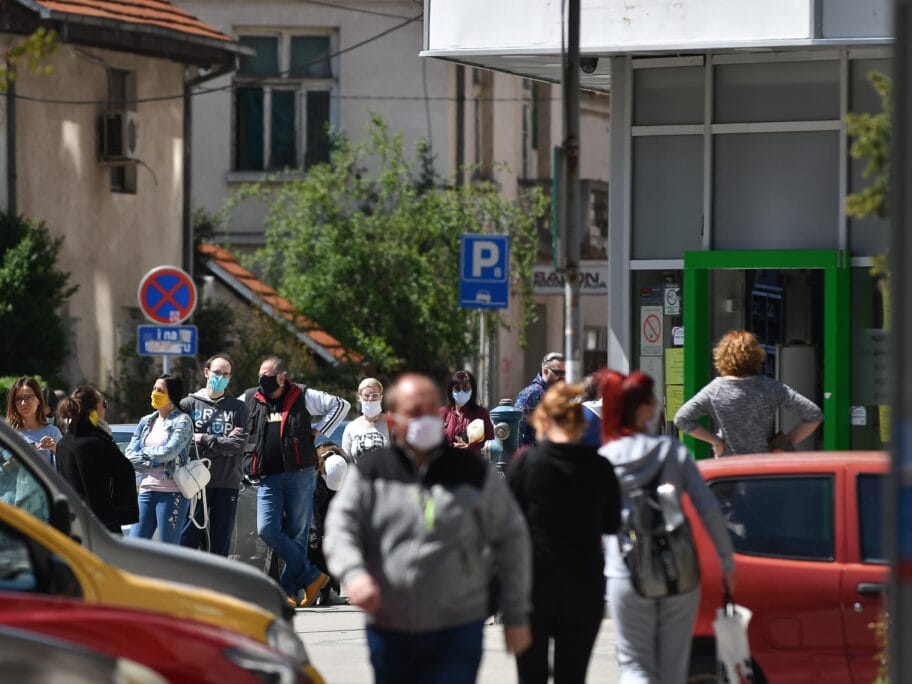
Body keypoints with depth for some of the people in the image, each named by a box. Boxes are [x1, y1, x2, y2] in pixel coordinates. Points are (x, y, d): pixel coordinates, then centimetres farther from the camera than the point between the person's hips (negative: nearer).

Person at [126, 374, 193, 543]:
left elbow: (169, 452, -15)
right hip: (147, 490, 6)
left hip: (172, 492, -6)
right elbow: (130, 455, 8)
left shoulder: (182, 421, -1)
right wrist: (153, 461, -7)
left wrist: (145, 453, 0)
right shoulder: (146, 422, 16)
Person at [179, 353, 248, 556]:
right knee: (189, 537, -4)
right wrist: (221, 442, -8)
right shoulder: (190, 404, 6)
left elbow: (238, 445, -4)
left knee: (221, 541, 5)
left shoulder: (237, 408, 9)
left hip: (227, 483, 1)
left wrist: (203, 439, -8)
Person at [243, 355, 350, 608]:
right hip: (268, 479, 3)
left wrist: (318, 432, 2)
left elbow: (341, 405, 7)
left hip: (300, 475, -3)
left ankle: (290, 589, 6)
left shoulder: (303, 397, 3)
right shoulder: (250, 400, 11)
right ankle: (312, 576, -3)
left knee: (296, 534, -1)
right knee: (267, 530, -12)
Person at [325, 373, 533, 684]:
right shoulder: (370, 474, 4)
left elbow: (511, 539, 8)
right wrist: (353, 573, -26)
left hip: (456, 634, -2)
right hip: (389, 632, 2)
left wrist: (516, 615, 6)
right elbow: (340, 530, -3)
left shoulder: (473, 472, 2)